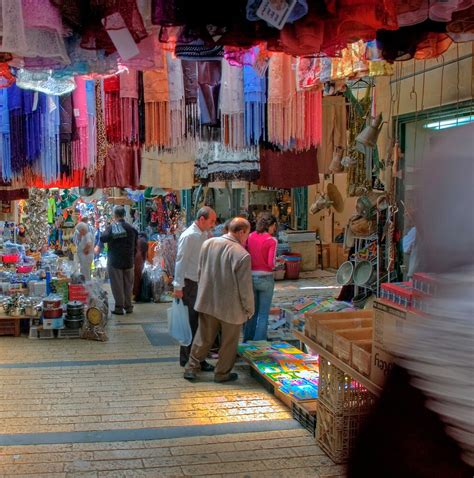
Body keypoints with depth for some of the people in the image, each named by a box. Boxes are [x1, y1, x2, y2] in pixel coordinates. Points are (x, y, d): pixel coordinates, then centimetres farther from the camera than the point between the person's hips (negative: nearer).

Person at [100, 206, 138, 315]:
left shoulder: (111, 228, -11)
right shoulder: (131, 228, 2)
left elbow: (102, 238, -22)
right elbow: (135, 246, 8)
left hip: (115, 261, -4)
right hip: (129, 261, 4)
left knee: (117, 284, 2)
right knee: (128, 284, 11)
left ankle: (119, 307, 2)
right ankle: (128, 306, 15)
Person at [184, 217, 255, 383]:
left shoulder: (208, 243, -4)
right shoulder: (242, 255, -22)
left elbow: (200, 272, 8)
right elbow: (245, 287, -17)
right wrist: (249, 309, -3)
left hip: (207, 302, 5)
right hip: (231, 307, -5)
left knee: (203, 338, 18)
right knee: (228, 342, 15)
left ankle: (191, 368, 24)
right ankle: (222, 373, 27)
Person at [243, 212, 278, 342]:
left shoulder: (250, 237, 0)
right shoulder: (271, 240, -13)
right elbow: (271, 263, -17)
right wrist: (276, 263, 4)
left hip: (250, 276, 5)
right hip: (265, 278, -4)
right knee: (263, 314, 7)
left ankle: (247, 341, 26)